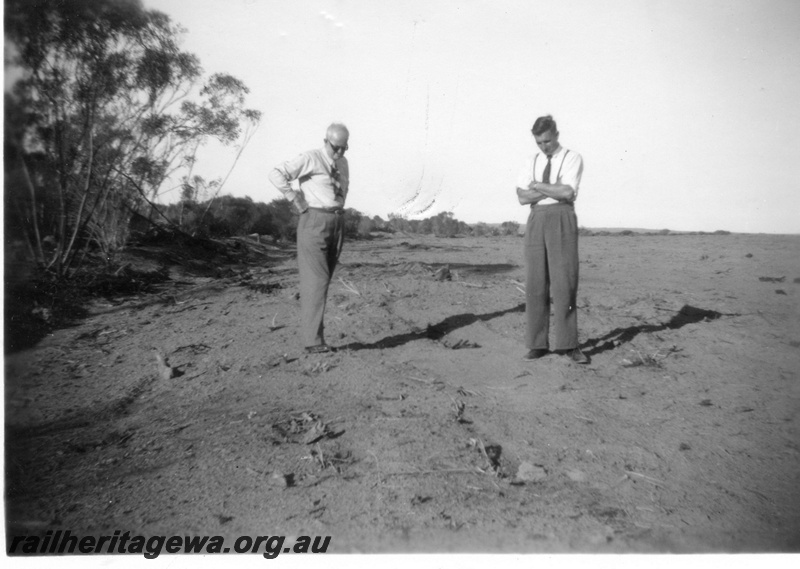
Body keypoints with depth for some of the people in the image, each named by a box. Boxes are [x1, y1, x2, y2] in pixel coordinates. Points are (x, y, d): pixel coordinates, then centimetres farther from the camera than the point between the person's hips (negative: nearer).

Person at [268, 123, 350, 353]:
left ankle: (310, 332, 19)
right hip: (314, 221, -7)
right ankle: (313, 340, -11)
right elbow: (276, 174, -15)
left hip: (337, 223, 8)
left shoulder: (343, 163, 15)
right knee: (316, 280, -12)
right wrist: (295, 198, -14)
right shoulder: (310, 159, -8)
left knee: (323, 280, 10)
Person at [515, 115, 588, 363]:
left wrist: (537, 186, -5)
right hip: (536, 221, 4)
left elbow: (568, 192, -14)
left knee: (564, 283, -6)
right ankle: (537, 343, 7)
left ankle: (568, 344, 1)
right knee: (536, 284, 1)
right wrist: (555, 189, -8)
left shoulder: (573, 158, 2)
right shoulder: (532, 162, 14)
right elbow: (522, 197, 0)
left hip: (562, 220, -3)